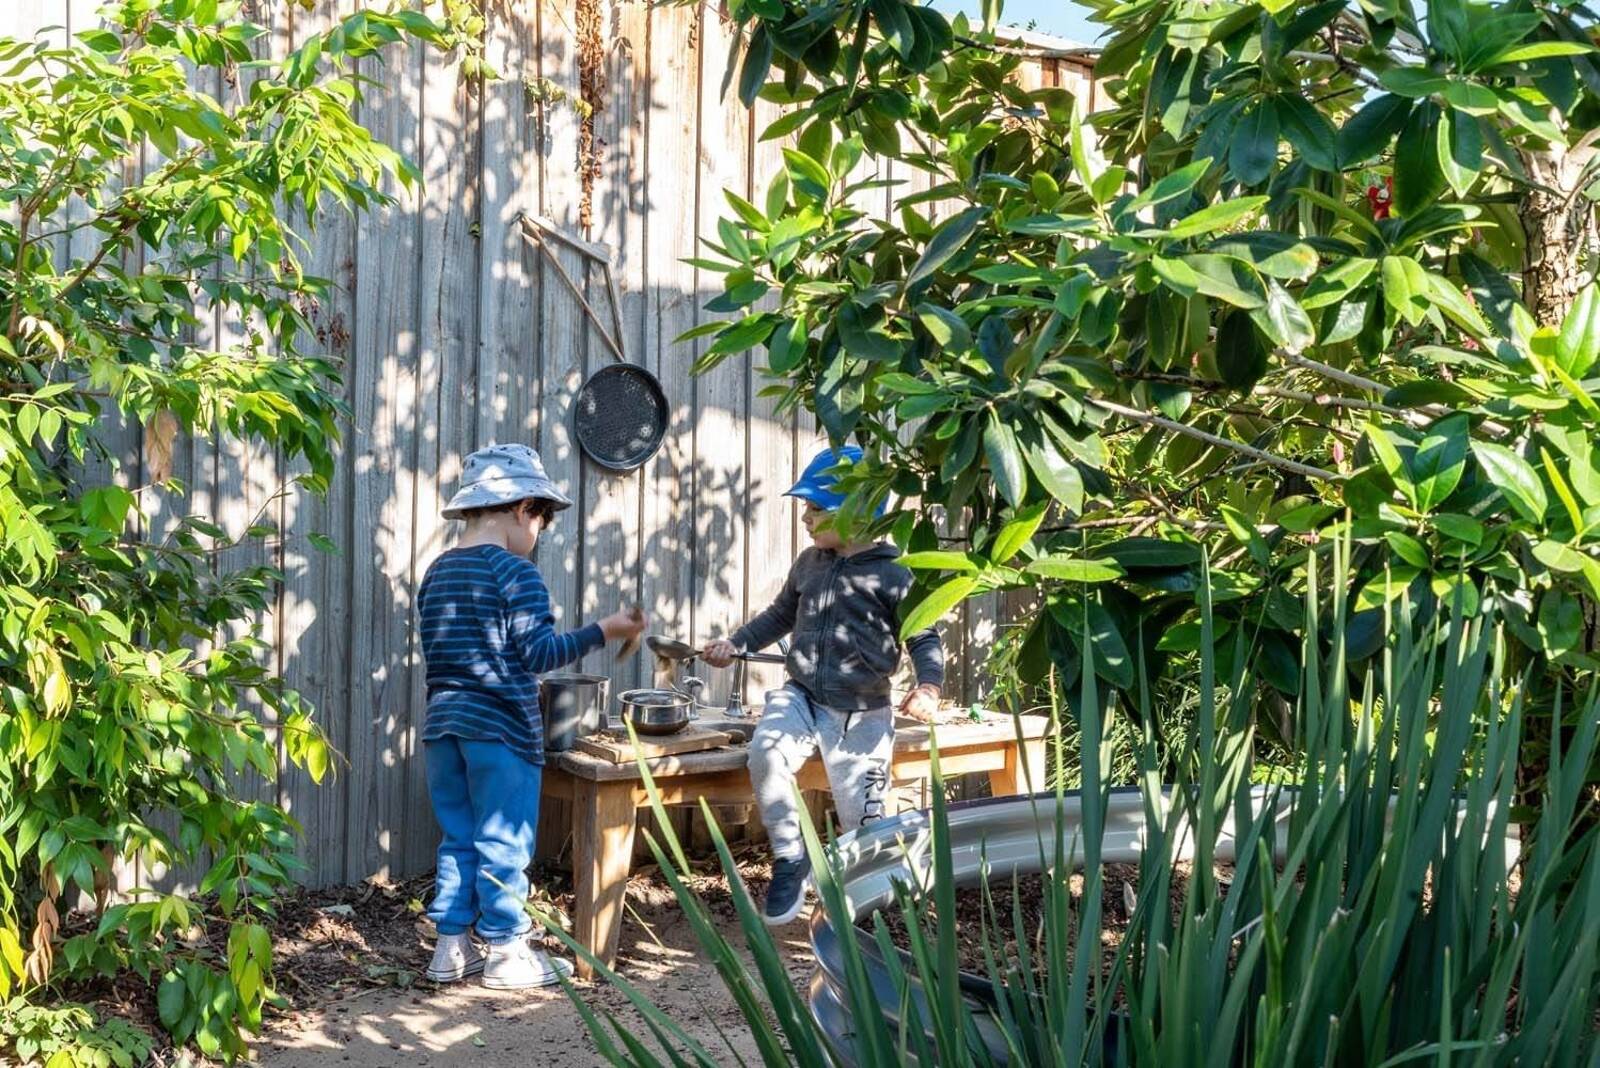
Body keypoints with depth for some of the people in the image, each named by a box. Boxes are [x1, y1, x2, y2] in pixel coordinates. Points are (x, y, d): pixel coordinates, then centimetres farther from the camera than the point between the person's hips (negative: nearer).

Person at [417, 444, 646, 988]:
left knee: (457, 838, 15)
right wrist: (604, 631, -12)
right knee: (503, 842, 2)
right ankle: (506, 952, 10)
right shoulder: (515, 573, -12)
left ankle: (451, 947, 19)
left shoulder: (437, 573, 11)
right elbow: (538, 652, -16)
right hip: (501, 726, -7)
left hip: (443, 722, 7)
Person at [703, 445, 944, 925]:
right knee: (766, 752, -28)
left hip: (861, 714, -3)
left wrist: (929, 687, -20)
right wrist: (734, 644, 13)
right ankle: (790, 859, -10)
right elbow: (780, 615, 25)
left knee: (862, 819, 0)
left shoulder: (892, 575, -7)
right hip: (800, 697, 3)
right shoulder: (808, 563, 10)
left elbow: (924, 638, -2)